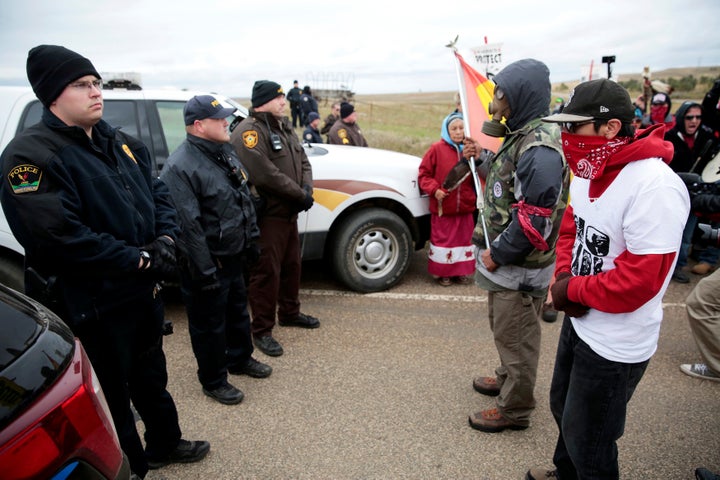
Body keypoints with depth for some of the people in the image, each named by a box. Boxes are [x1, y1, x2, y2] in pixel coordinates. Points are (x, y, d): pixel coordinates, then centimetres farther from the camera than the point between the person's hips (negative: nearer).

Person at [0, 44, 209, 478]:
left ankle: (164, 444, 48)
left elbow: (158, 194, 12)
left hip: (144, 290, 8)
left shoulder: (122, 145, 8)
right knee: (111, 393, 10)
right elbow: (60, 235, -26)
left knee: (151, 375, 25)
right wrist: (141, 259, -21)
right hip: (90, 307, -7)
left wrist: (165, 239, -8)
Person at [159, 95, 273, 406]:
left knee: (238, 311, 24)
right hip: (206, 262, -8)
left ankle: (240, 359, 46)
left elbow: (245, 200, 15)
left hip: (234, 256, 9)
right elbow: (187, 225, -25)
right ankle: (213, 381, 28)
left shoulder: (225, 152, 6)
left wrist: (252, 240, 15)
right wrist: (204, 271, -23)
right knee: (209, 324, 8)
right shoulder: (180, 166, -22)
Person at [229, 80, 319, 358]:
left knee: (291, 266, 19)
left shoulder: (284, 127, 14)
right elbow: (267, 175, -26)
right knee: (267, 272, -2)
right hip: (266, 215, -9)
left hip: (289, 212, 9)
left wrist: (307, 189, -6)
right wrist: (301, 195, -17)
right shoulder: (249, 132, -16)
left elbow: (303, 161, 14)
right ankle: (262, 331, 12)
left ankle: (289, 314, 38)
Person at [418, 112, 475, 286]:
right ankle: (441, 272, 21)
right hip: (442, 207, -4)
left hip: (465, 207, 4)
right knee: (442, 239, 7)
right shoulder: (436, 149, -7)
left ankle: (461, 271, 28)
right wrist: (434, 189, -17)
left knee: (463, 239, 13)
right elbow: (423, 174, -5)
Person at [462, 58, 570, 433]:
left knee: (515, 336, 6)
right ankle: (507, 378, 47)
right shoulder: (520, 136, 8)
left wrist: (498, 254, -20)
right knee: (503, 328, 26)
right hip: (504, 260, 10)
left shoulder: (540, 149, -24)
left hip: (520, 268, -10)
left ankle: (514, 410, 24)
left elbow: (535, 219, -28)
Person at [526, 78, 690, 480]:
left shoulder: (654, 187, -28)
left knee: (587, 439, 11)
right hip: (578, 322, 9)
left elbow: (640, 279, -29)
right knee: (564, 408, 28)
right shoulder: (588, 171, 1)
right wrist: (564, 275, -6)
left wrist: (573, 290, -17)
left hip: (616, 345, -9)